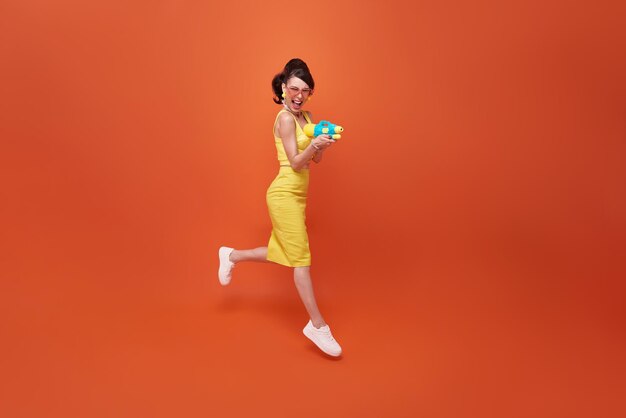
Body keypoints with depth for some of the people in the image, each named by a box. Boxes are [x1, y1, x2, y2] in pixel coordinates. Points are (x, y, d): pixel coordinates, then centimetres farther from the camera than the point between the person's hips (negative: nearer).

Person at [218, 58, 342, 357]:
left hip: (296, 194, 9)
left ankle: (232, 256, 40)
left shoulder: (306, 116, 13)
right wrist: (314, 144, -33)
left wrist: (322, 144, -9)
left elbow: (316, 159, 10)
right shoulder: (285, 118, -12)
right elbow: (296, 163, -17)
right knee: (301, 258, -4)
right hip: (285, 194, -9)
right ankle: (317, 325, 7)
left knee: (283, 253, 18)